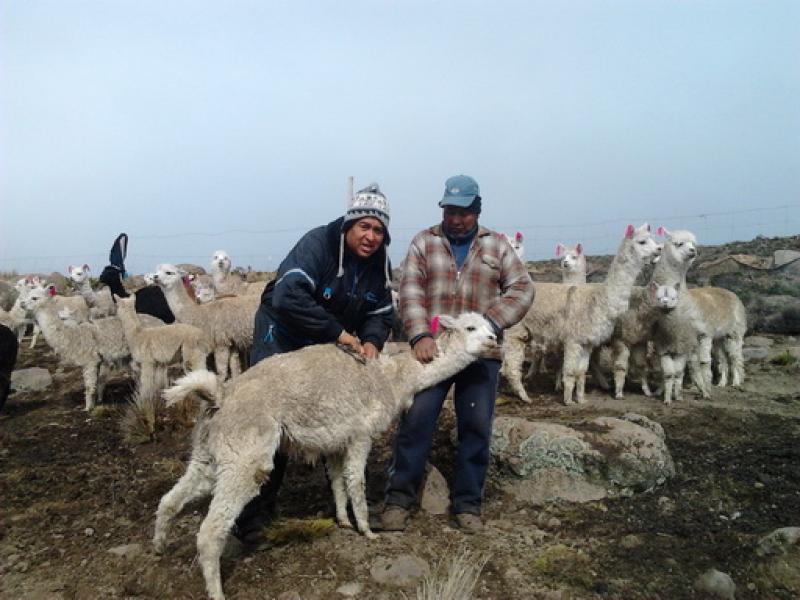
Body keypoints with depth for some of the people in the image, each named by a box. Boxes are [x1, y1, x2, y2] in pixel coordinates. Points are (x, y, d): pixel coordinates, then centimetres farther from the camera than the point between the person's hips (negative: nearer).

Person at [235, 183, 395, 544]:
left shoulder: (379, 265, -4)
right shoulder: (317, 244, -26)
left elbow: (381, 314, 0)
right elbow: (288, 298, -38)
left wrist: (372, 341, -23)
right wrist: (338, 332, -35)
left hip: (333, 349, 7)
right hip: (282, 341, -6)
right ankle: (255, 512, 8)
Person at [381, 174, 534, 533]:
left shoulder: (496, 246, 9)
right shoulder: (424, 242, 6)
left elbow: (522, 289, 0)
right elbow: (411, 292, -5)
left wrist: (489, 323, -15)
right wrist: (420, 335, -20)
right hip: (432, 349, -1)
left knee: (476, 427, 5)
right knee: (415, 420, -3)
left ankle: (467, 503, 19)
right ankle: (399, 497, 11)